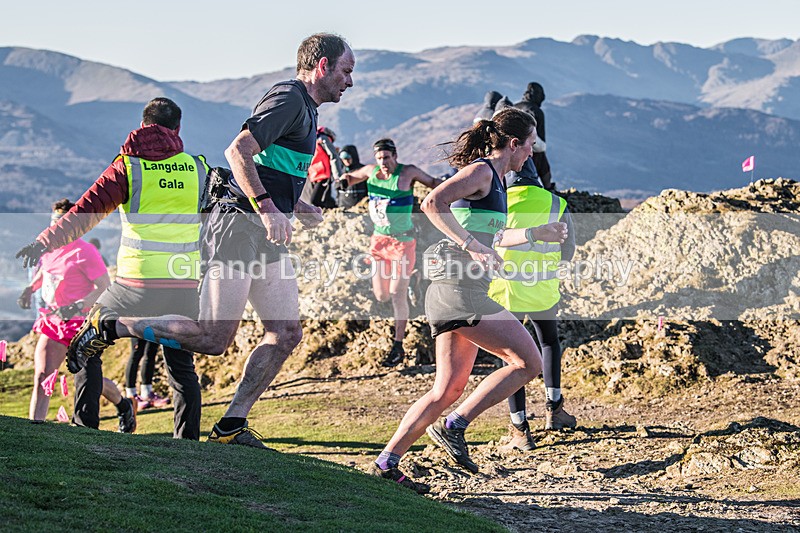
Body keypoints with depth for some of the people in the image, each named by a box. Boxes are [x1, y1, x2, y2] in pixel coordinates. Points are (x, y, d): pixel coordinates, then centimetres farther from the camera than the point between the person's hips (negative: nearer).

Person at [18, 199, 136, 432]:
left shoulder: (84, 252, -15)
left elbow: (105, 287, -18)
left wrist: (78, 306, -28)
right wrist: (30, 289, 10)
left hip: (81, 323, -6)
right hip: (53, 321, 6)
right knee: (41, 377, -7)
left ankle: (124, 406, 31)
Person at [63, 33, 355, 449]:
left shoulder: (305, 109, 22)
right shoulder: (288, 98, -10)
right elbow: (238, 152, -23)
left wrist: (297, 207, 22)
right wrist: (267, 207, -31)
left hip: (266, 236, 10)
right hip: (237, 226, -10)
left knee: (286, 334, 1)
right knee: (213, 338, -12)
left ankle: (231, 426, 5)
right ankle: (110, 325, 2)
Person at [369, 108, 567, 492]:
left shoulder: (493, 178, 22)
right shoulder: (481, 171, -7)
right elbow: (433, 204, -22)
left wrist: (537, 234, 36)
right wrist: (472, 247, -25)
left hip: (450, 292, 10)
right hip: (461, 286, -10)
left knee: (448, 390, 9)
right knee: (528, 362, -6)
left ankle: (386, 463, 8)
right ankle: (453, 427, -6)